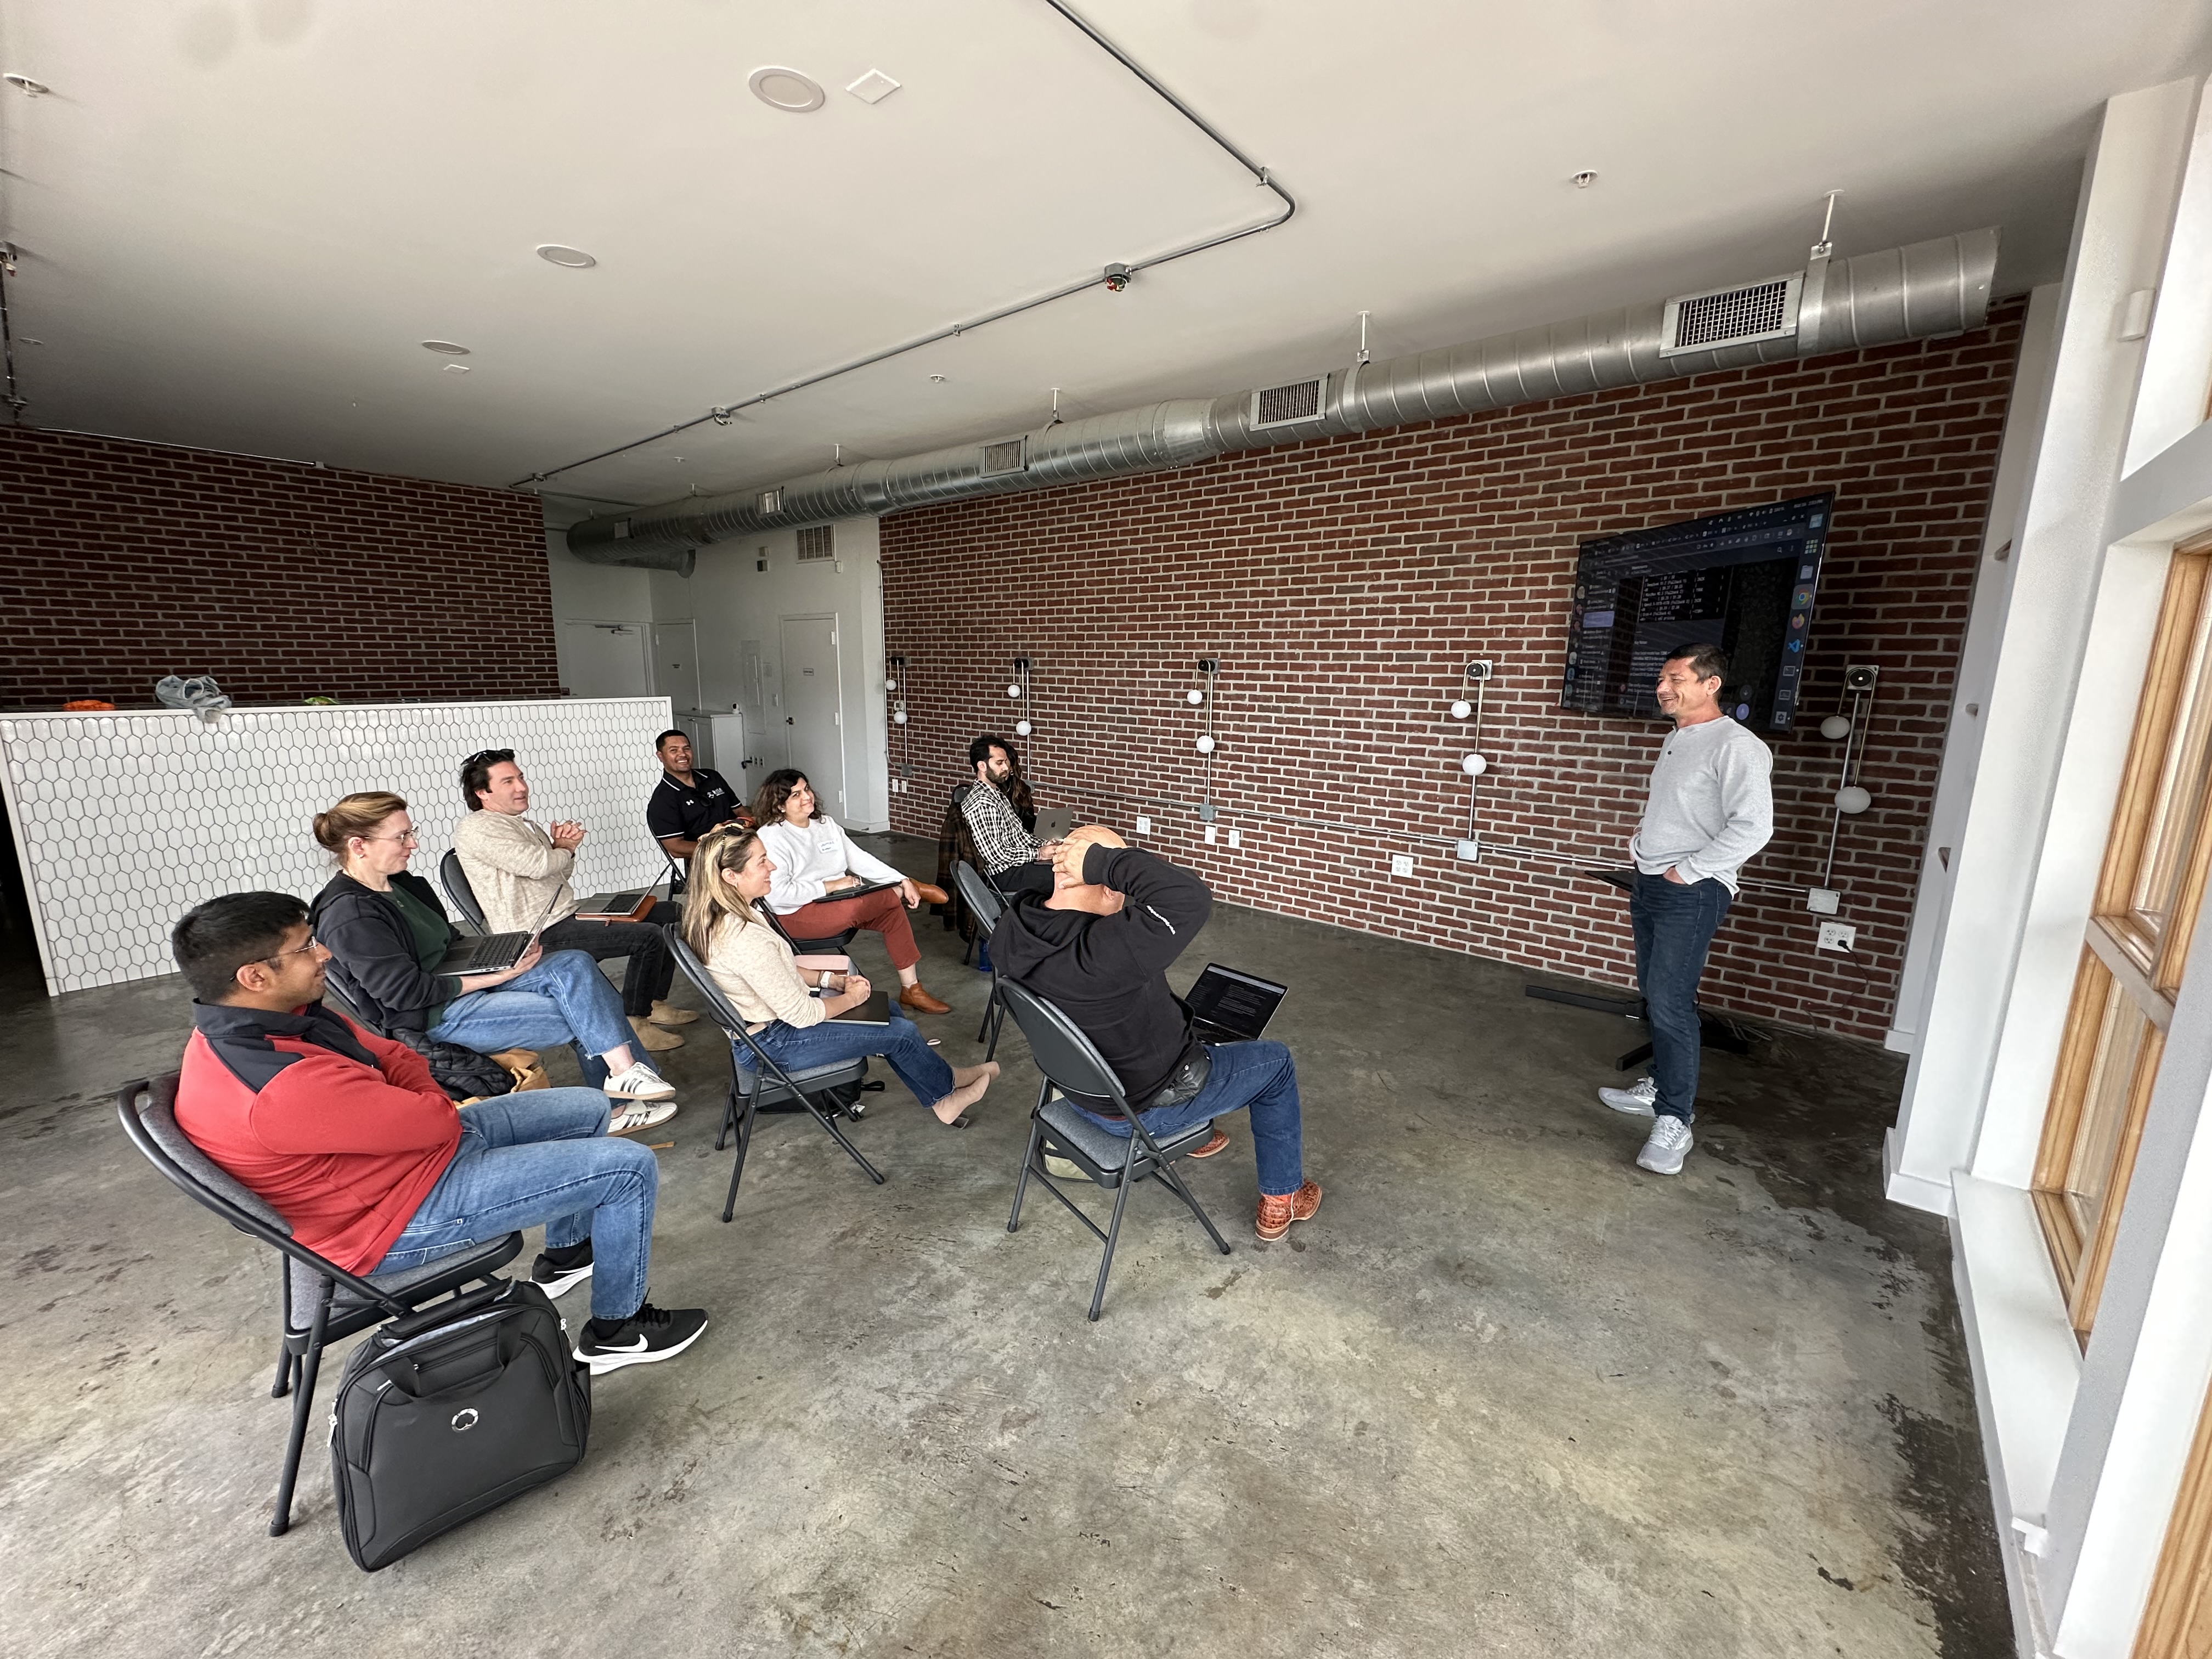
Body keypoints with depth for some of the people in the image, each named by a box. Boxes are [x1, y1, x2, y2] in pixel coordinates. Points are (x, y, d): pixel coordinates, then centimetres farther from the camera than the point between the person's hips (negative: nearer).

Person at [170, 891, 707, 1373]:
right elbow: (435, 1122, -27)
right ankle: (618, 1329, 10)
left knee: (588, 1109, 17)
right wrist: (441, 1108, -5)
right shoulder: (284, 1088, -35)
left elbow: (388, 1054, 6)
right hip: (400, 1220, -10)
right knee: (630, 1168, -11)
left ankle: (566, 1252, 38)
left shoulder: (239, 1026, -2)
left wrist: (425, 1107, -10)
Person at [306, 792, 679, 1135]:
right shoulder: (349, 916, -17)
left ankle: (623, 1070, -17)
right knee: (579, 1016, -20)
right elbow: (407, 992, -20)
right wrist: (498, 976, -18)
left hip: (464, 980, 8)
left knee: (574, 964, -15)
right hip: (431, 1019, -8)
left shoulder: (402, 883, 10)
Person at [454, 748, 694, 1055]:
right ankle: (634, 1023, -9)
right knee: (649, 937, -22)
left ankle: (655, 1003, 16)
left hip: (567, 918, 10)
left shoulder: (523, 825, 20)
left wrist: (562, 844, 1)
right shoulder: (476, 828, -10)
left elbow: (562, 873, 22)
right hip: (543, 937, -10)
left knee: (668, 915, 11)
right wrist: (566, 848, -1)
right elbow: (538, 865, -23)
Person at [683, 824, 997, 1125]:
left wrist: (834, 981, 2)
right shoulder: (745, 939, -34)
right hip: (774, 1044, -9)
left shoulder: (719, 917, -3)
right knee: (902, 1032, -3)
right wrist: (851, 997, -9)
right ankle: (948, 1084, 26)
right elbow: (803, 1015, -26)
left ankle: (940, 1100, 23)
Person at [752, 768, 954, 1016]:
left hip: (839, 902, 8)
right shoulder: (770, 837, -12)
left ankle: (911, 989, -4)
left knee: (893, 912, -12)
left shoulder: (826, 823, 11)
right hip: (796, 914, -8)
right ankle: (901, 893, 6)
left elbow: (859, 859, 12)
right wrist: (830, 886, -20)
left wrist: (902, 880, 1)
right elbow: (777, 894, -23)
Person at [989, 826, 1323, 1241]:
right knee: (1276, 1063, 15)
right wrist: (1107, 861, -41)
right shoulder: (1108, 952, -42)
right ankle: (1282, 1200, 31)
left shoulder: (1013, 931, -17)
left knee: (1185, 1034, 34)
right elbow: (1191, 898, -46)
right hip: (1144, 1107, -7)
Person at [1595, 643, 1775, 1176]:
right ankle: (1661, 1087, 29)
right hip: (1651, 886, 9)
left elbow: (1753, 827, -22)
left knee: (1671, 1004, -10)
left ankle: (1674, 1121, -2)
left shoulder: (1736, 746, -14)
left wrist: (1688, 871, -19)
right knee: (1653, 997, 15)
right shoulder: (1675, 740, 14)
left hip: (1692, 894, -9)